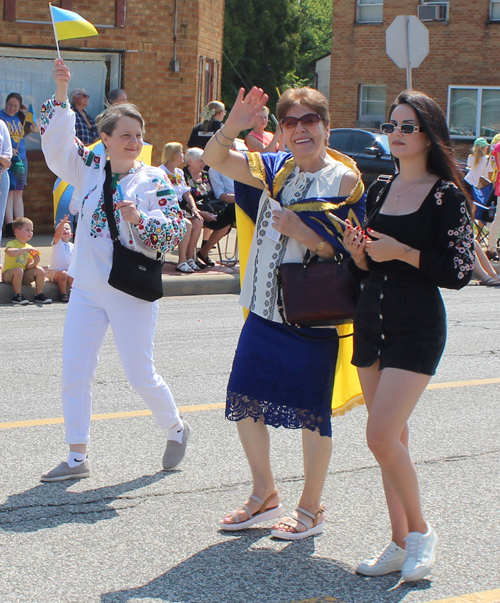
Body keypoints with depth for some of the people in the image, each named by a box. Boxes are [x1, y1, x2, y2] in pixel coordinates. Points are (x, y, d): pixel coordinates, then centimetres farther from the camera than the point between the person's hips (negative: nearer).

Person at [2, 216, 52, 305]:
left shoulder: (29, 247, 12)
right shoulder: (11, 243, -9)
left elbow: (28, 267, 7)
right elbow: (10, 252, -35)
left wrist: (35, 263, -15)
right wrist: (26, 249, -34)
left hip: (23, 275, 6)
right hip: (8, 275, -6)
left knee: (40, 270, -12)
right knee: (18, 270, -38)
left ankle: (39, 295, -3)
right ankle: (17, 296, -24)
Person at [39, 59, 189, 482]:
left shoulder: (153, 180, -5)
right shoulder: (89, 170, 5)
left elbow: (176, 229, -11)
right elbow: (57, 143, -5)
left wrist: (140, 218, -27)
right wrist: (60, 94, -14)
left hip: (132, 292, -4)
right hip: (87, 289, 4)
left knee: (141, 376, 2)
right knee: (74, 372, 2)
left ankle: (176, 429, 30)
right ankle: (77, 458, 11)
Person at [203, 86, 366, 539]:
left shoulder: (345, 181, -6)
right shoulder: (275, 170, 7)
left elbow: (349, 251, -10)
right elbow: (216, 159, -2)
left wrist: (301, 232, -20)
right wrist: (232, 127, -21)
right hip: (265, 310, 5)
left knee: (311, 411, 3)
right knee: (244, 400, 8)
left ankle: (311, 508, 20)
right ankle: (265, 496, 26)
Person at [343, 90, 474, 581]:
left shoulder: (446, 195, -8)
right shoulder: (379, 190, 11)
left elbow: (460, 271, -13)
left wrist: (402, 252, -18)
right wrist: (357, 252, -4)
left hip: (417, 326, -6)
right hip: (371, 319, 6)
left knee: (382, 435, -14)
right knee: (391, 438, 9)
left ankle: (420, 530, 6)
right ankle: (401, 543, 18)